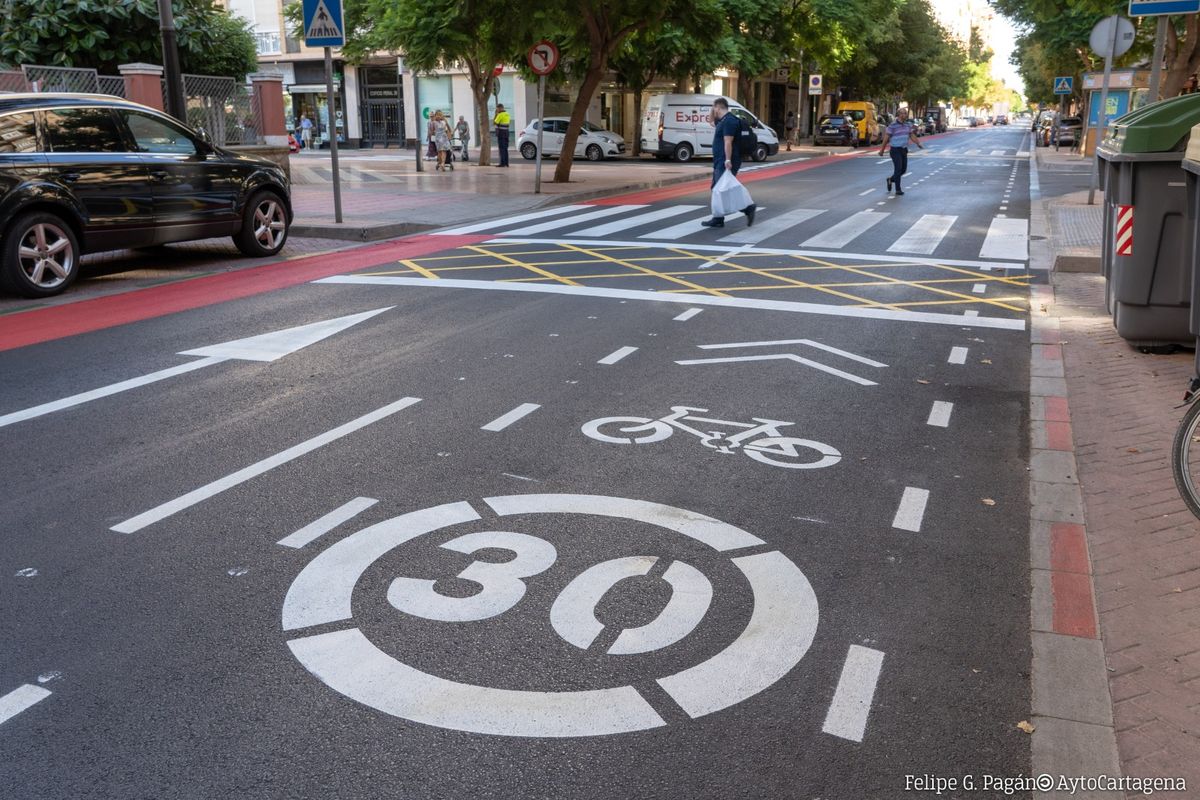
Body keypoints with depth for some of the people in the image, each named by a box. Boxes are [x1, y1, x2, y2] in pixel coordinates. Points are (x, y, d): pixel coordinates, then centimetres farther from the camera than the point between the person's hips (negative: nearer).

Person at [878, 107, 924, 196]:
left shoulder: (908, 124, 6)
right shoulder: (893, 126, -12)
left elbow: (911, 136, 14)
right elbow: (886, 138, -7)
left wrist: (918, 143, 0)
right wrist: (882, 150, -3)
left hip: (904, 150, 6)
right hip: (895, 150, -6)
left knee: (904, 169, 9)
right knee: (898, 169, -10)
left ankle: (891, 180, 32)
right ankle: (898, 190, -3)